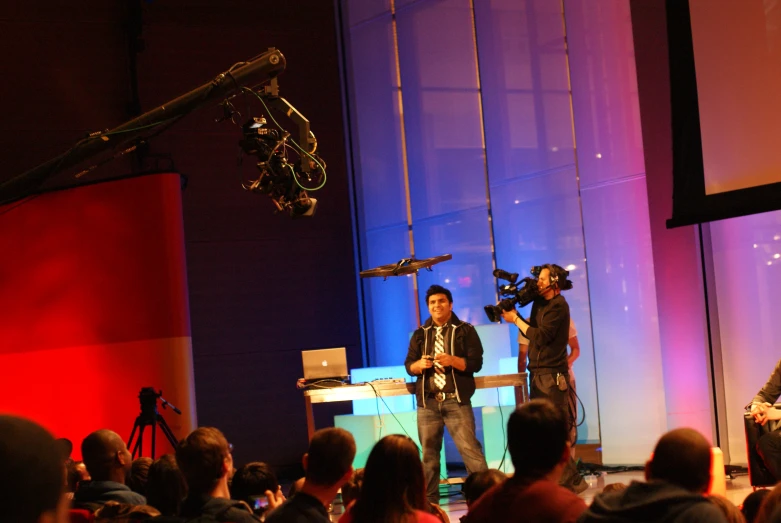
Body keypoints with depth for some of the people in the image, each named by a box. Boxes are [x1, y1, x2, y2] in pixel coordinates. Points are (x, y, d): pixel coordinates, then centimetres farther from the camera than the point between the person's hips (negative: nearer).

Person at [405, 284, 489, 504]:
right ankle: (429, 501, 14)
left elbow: (475, 363, -5)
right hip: (427, 402, 4)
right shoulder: (420, 334, 13)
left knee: (470, 448, -10)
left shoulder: (465, 331, 3)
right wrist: (420, 364, -12)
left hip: (456, 401, -4)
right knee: (429, 452, 8)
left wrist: (452, 360, -20)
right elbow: (408, 365, 10)